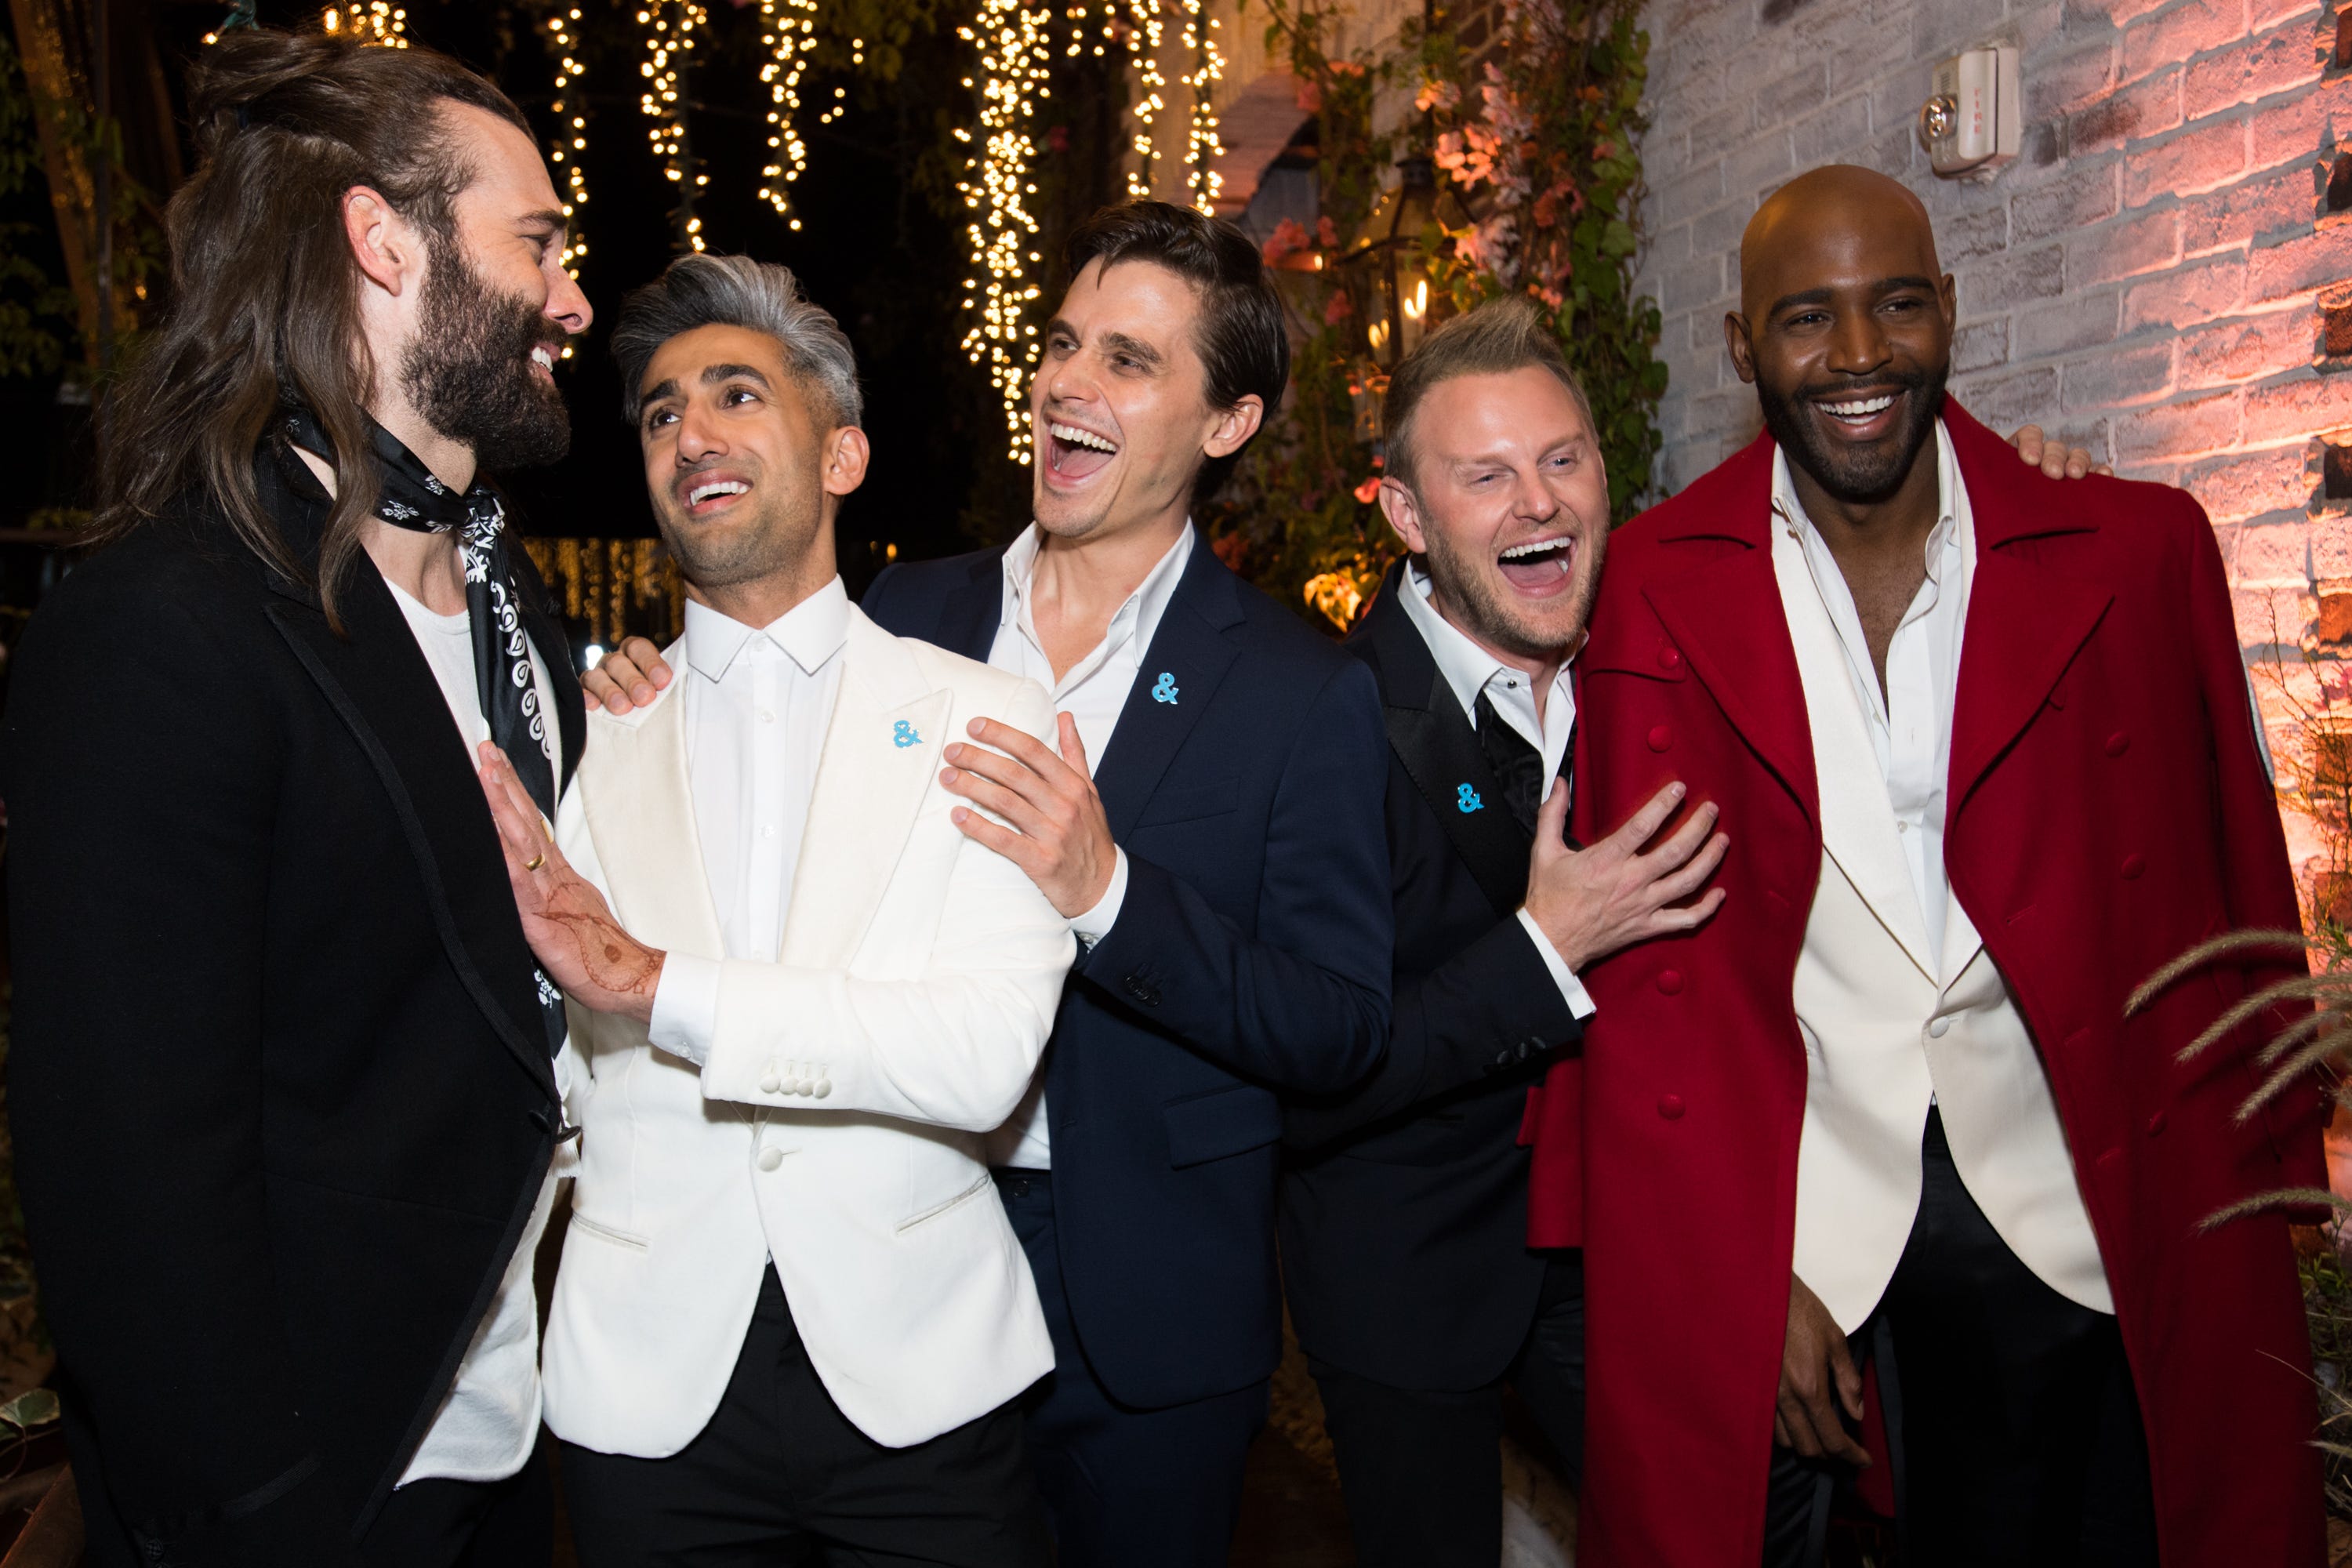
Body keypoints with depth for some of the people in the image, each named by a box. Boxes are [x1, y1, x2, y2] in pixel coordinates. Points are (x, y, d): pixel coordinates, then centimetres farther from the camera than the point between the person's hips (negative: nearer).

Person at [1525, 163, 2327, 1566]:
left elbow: (2233, 903, 3)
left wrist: (2256, 1213, 2)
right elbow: (1651, 963, -5)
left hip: (2066, 1222, 1)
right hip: (1768, 1202, -1)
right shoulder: (1656, 588, -5)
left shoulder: (2140, 553, -2)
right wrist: (1750, 1268, -9)